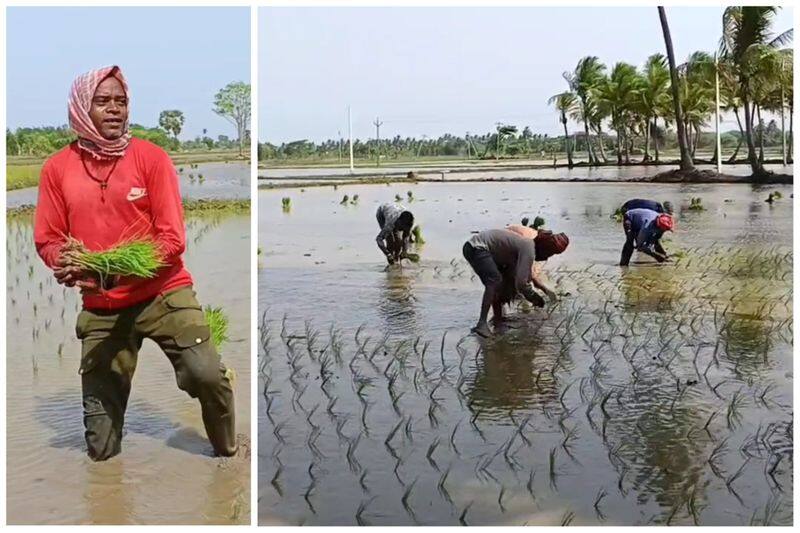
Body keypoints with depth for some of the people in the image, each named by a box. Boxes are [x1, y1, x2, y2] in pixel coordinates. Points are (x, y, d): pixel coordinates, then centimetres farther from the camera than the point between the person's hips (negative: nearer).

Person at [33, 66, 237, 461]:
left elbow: (172, 239, -10)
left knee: (207, 376, -20)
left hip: (163, 293, -2)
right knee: (100, 437, 7)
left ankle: (228, 455, 7)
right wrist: (67, 262, -19)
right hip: (101, 309, 3)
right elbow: (47, 240, 6)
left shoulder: (151, 157, -5)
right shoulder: (57, 168, 1)